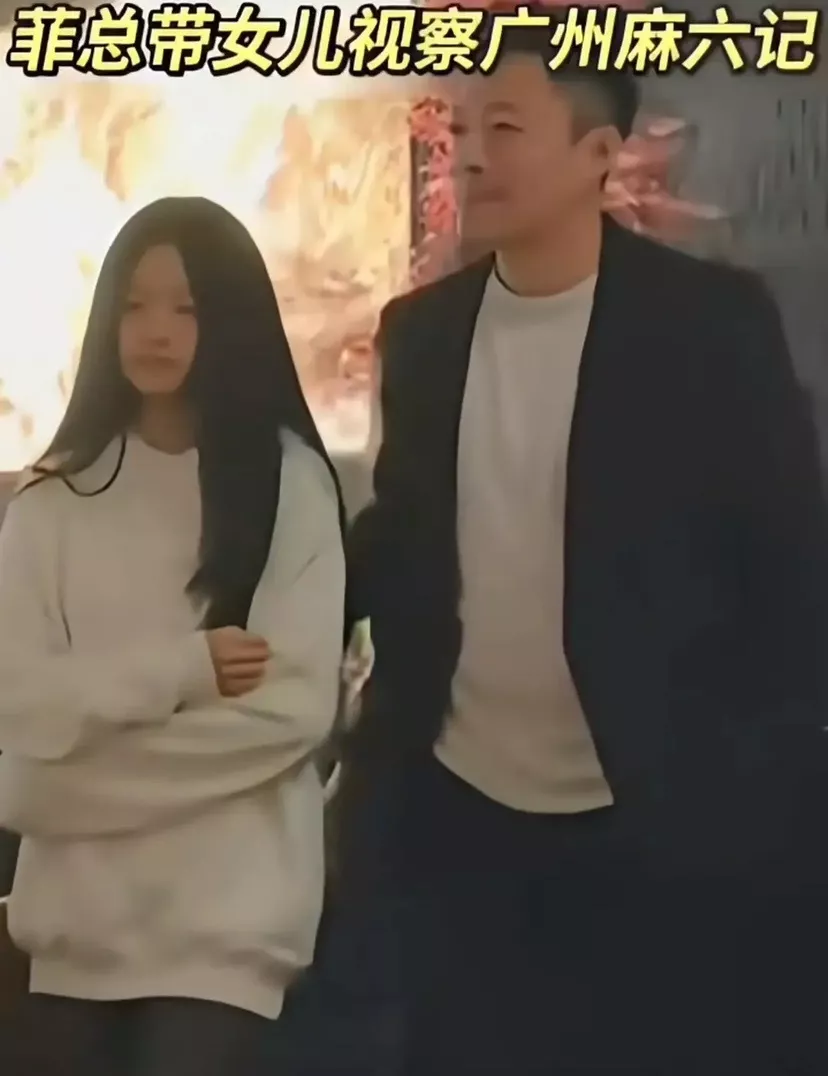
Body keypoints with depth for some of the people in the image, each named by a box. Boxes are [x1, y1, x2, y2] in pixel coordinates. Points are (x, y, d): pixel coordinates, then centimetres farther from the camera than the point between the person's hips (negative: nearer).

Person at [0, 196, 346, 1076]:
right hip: (79, 912, 3)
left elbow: (296, 704, -11)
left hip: (230, 915, -3)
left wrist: (88, 777, -10)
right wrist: (184, 668, -15)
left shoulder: (290, 481, -4)